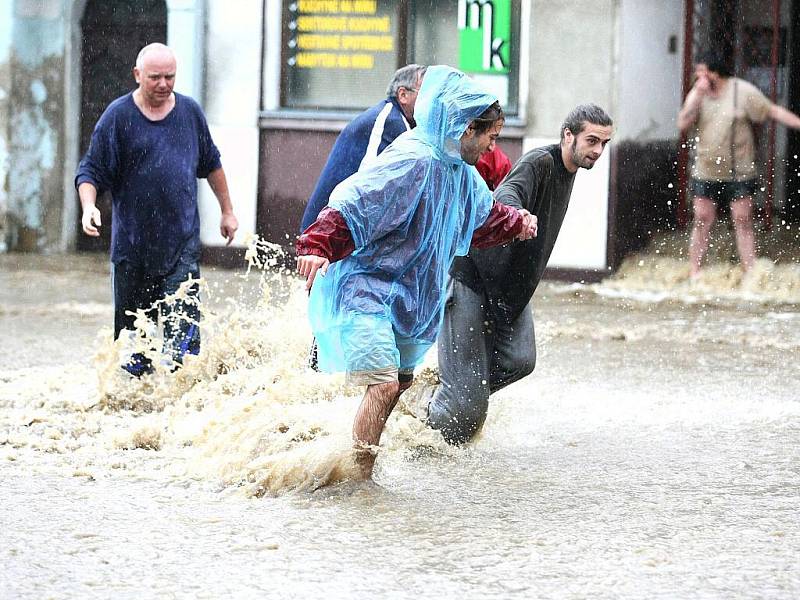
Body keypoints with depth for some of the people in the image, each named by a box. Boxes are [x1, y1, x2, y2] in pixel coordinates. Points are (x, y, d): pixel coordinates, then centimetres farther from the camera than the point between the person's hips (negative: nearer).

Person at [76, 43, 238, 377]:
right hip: (132, 242, -1)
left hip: (182, 241, 1)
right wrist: (89, 207, -22)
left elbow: (211, 164, 20)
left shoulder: (190, 112, 7)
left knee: (182, 319, -12)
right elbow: (90, 171, -3)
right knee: (133, 323, 6)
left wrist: (227, 210, 23)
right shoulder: (118, 116, -4)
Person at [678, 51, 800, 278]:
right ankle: (694, 273, 9)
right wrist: (697, 95, -13)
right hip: (705, 172, 3)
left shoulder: (742, 92, -7)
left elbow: (774, 111, -4)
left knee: (743, 222, -2)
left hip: (739, 173, -3)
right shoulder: (698, 94, 5)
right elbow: (683, 124, -6)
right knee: (702, 221, 4)